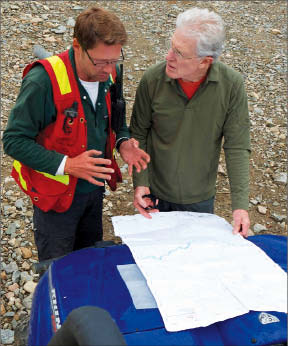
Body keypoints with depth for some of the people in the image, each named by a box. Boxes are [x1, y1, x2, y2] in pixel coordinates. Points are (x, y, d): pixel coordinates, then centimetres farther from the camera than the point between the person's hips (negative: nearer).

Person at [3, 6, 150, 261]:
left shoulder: (109, 74, -9)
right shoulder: (44, 81, -28)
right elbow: (14, 140, -22)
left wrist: (123, 142, -12)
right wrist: (66, 165, -32)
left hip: (95, 187, 6)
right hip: (57, 192, -5)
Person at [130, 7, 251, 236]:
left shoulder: (232, 84, -19)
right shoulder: (153, 79, -18)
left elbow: (237, 148, -14)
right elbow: (138, 135, -6)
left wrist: (240, 204, -16)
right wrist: (140, 183, -13)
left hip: (201, 198, 0)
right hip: (156, 194, 0)